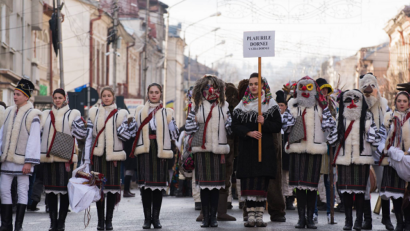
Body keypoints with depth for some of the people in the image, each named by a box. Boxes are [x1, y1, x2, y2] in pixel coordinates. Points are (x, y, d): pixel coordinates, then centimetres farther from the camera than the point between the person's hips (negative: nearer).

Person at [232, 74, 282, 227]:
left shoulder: (271, 105, 7)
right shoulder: (242, 105, 11)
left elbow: (278, 126, 2)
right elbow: (235, 126, 3)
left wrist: (264, 123, -15)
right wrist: (248, 132, -13)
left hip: (265, 149, -1)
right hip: (247, 149, 1)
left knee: (262, 184, -4)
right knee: (248, 183, -4)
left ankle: (259, 216, -1)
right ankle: (251, 216, -2)